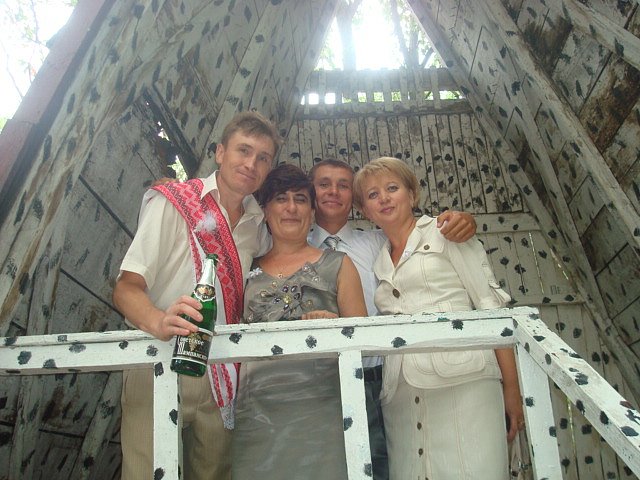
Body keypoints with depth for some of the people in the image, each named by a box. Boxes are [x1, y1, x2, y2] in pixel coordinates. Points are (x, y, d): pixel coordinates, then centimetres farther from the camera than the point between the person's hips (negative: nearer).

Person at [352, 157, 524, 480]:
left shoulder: (444, 232, 8)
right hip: (401, 395, 4)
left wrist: (511, 387, -6)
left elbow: (491, 305, 1)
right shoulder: (378, 263, 21)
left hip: (462, 380, -4)